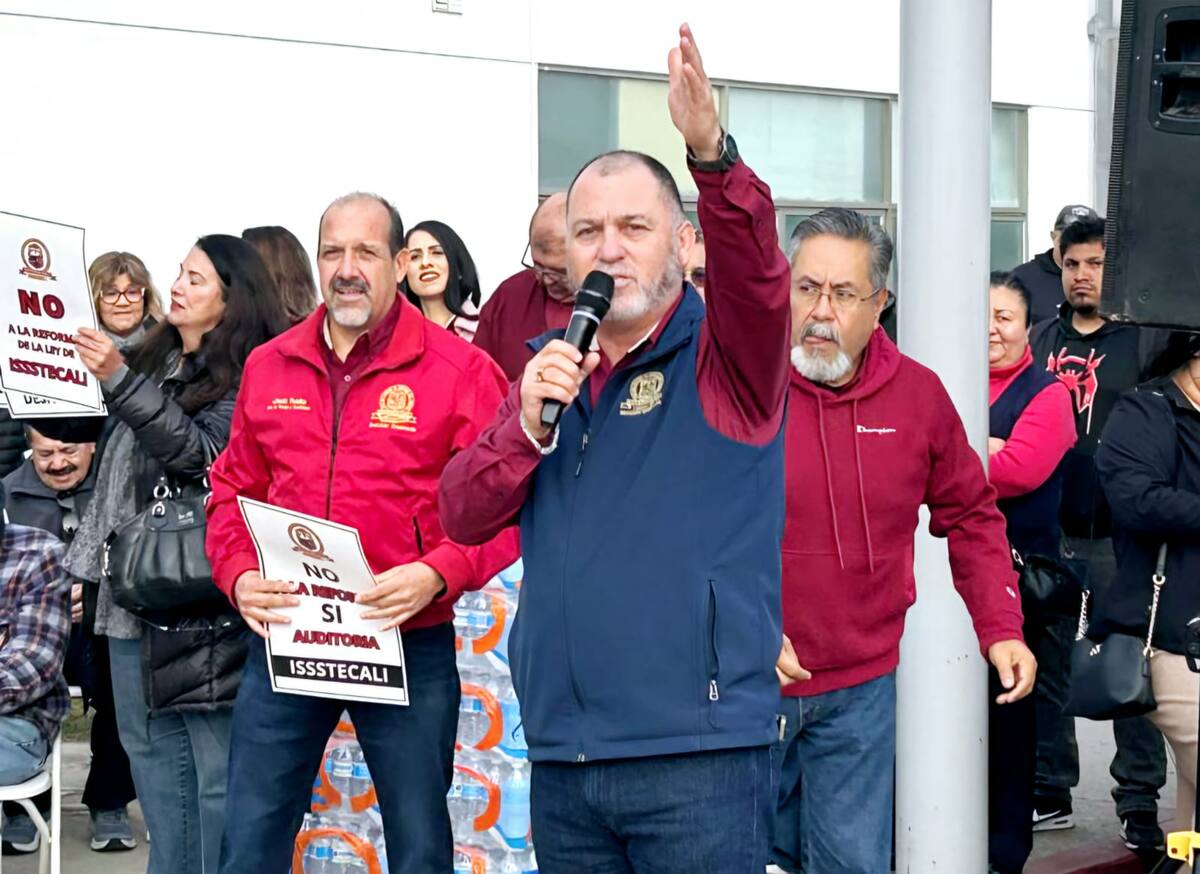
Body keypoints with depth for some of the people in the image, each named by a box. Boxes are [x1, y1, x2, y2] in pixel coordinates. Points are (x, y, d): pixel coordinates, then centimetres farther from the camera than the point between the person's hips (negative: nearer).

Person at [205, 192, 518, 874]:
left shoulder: (460, 370, -5)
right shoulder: (269, 367, 9)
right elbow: (234, 490, 15)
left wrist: (437, 574, -22)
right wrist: (239, 576, -3)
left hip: (410, 644, -3)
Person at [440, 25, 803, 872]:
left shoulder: (724, 357, -1)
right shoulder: (551, 367, 13)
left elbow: (759, 269, -23)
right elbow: (463, 517, 7)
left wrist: (711, 149, -39)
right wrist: (530, 421, -9)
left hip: (700, 750, -5)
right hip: (562, 757, 5)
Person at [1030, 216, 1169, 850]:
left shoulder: (1147, 341, 0)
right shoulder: (1041, 340, 12)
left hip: (1118, 536, -4)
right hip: (1049, 533, 4)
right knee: (1046, 664, 9)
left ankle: (1139, 802, 8)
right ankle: (1050, 791, 20)